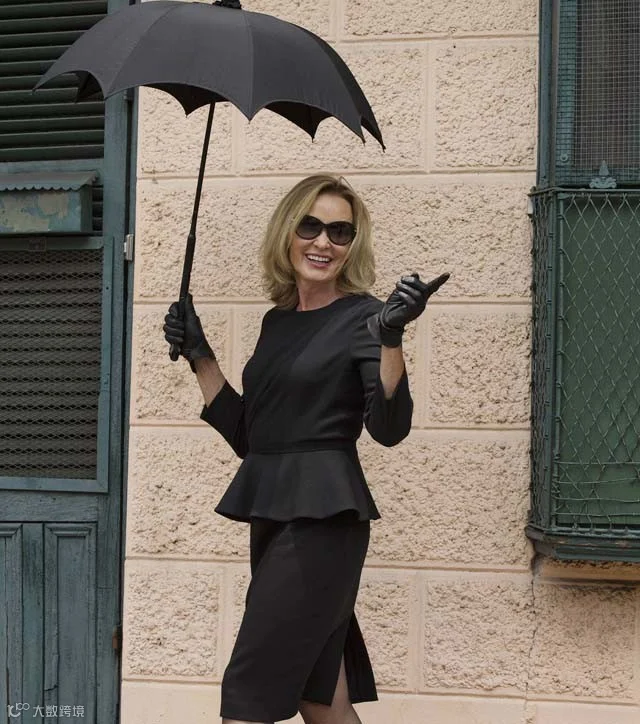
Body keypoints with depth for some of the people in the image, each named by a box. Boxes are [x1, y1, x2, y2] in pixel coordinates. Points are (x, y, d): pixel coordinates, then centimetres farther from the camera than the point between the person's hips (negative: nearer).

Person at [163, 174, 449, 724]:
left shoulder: (361, 317, -7)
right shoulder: (277, 321, 14)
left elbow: (389, 428, -20)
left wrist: (390, 338, -32)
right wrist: (200, 357, 12)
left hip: (322, 519, -8)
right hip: (272, 514, 8)